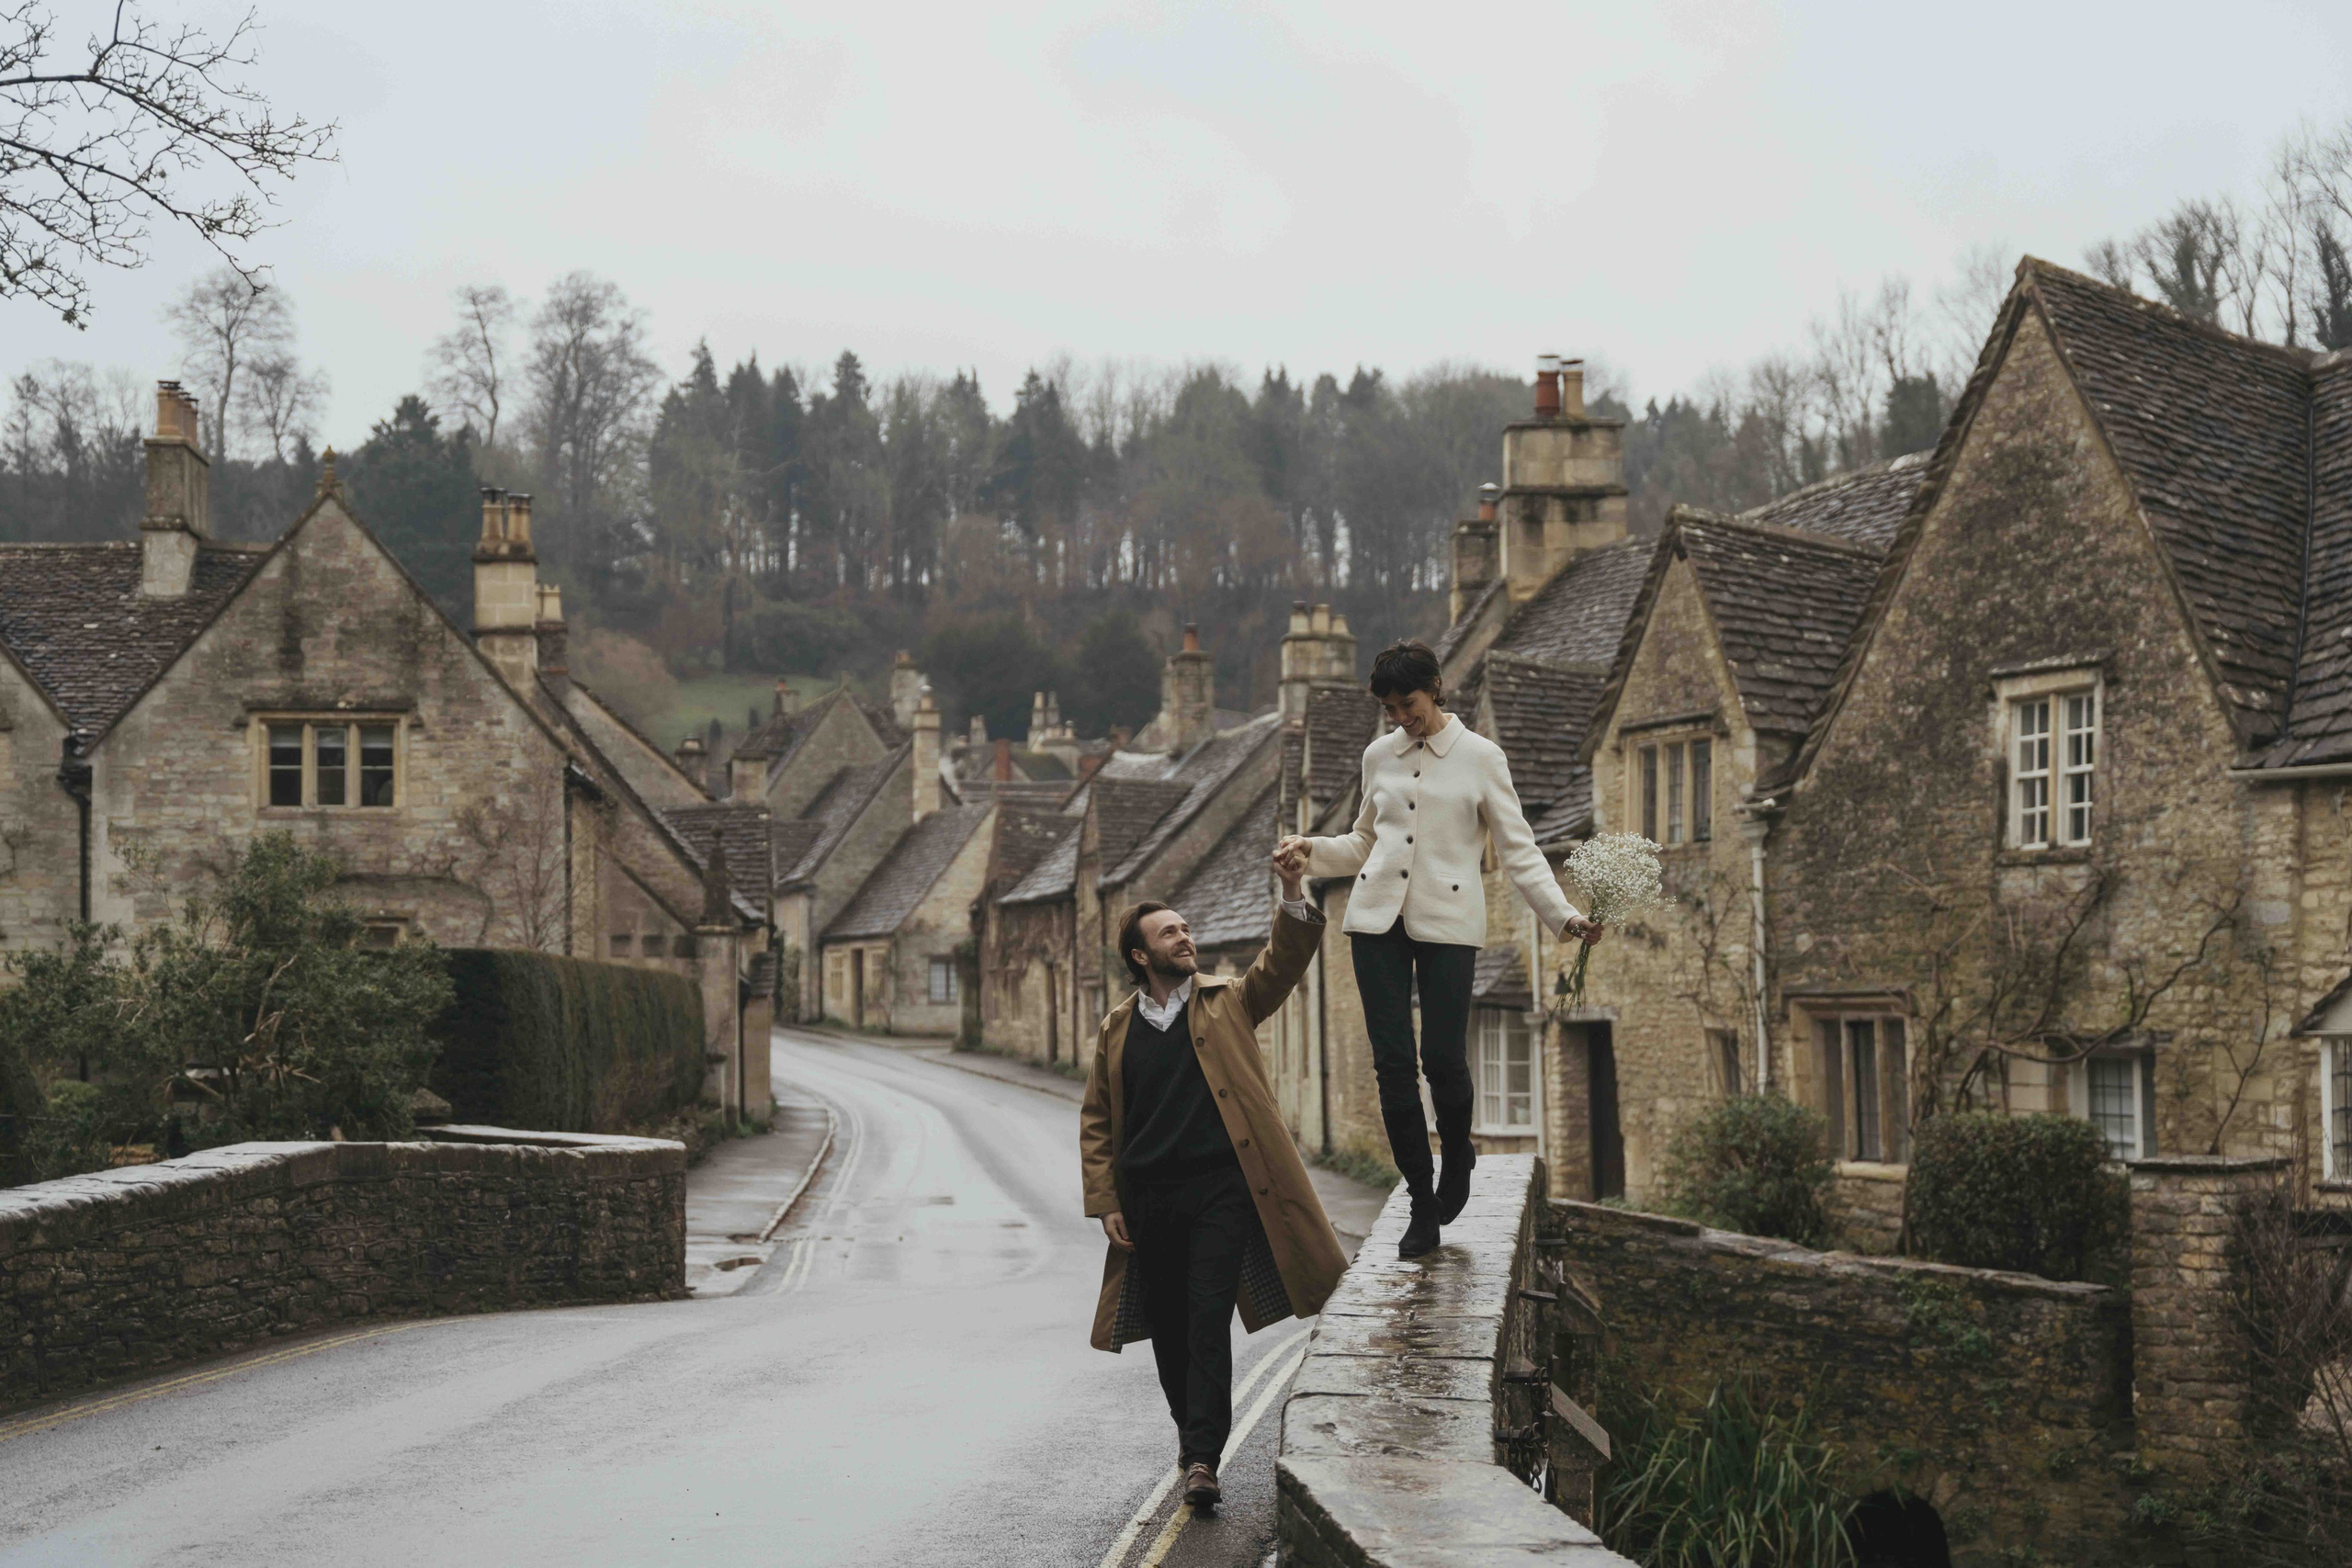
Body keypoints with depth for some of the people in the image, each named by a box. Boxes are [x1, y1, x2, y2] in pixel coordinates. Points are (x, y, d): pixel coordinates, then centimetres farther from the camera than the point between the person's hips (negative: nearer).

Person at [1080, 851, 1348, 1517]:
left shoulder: (1228, 1002, 8)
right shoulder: (1118, 1028, 10)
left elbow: (1285, 961, -6)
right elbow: (1095, 1121, 12)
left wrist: (1293, 895, -22)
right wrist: (1105, 1202, 3)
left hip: (1220, 1188, -3)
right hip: (1148, 1198, 3)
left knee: (1209, 1318, -12)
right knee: (1167, 1325, 10)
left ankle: (1202, 1458, -15)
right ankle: (1190, 1430, 31)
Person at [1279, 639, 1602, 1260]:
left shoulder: (1479, 756, 2)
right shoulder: (1379, 755, 14)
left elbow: (1518, 848, 1)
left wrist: (1562, 915, -10)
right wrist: (1313, 852, 5)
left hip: (1447, 920, -3)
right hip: (1378, 917, 3)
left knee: (1443, 1057, -9)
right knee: (1391, 1060, -3)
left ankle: (1457, 1156, 24)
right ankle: (1422, 1202, 6)